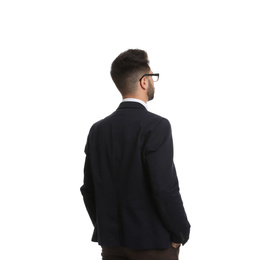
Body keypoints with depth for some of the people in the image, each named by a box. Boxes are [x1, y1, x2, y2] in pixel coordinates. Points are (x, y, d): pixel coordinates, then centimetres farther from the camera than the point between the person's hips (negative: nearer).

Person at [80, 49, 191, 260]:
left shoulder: (98, 130, 5)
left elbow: (89, 189, 8)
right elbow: (165, 187, -20)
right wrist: (181, 233, -7)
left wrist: (104, 230, 17)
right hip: (153, 242, -6)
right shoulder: (156, 126, -14)